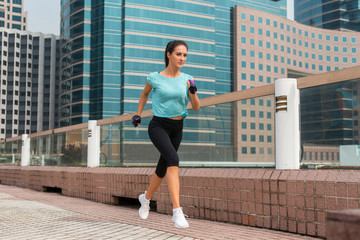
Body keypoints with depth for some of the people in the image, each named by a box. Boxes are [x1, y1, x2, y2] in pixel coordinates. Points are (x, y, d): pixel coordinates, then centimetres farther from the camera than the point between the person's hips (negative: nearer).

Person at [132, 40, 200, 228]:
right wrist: (138, 114, 15)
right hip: (158, 126, -4)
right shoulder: (154, 78, -6)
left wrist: (193, 91, -19)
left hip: (177, 128, 5)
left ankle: (146, 198, 43)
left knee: (162, 169, 15)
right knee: (173, 160, -28)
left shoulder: (186, 79, 1)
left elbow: (196, 107, -2)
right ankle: (177, 211, -31)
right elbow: (145, 94, 16)